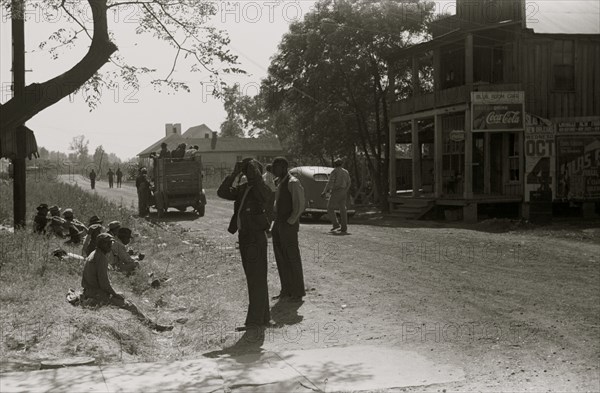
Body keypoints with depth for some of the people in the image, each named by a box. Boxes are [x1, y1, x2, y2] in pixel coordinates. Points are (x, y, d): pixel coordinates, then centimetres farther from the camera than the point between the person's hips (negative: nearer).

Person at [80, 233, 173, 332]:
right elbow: (104, 282, -23)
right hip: (98, 296, -10)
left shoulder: (91, 256, 14)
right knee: (129, 305, -6)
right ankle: (152, 325, 0)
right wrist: (114, 293, -7)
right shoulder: (102, 258, -17)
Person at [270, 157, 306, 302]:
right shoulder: (280, 182, 15)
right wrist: (276, 222, 13)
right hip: (278, 224, 9)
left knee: (293, 258, -3)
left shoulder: (293, 182, -12)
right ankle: (286, 290, 19)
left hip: (288, 225, -9)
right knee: (280, 258, 11)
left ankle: (298, 292, 4)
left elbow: (300, 205, -17)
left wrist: (289, 222, -16)